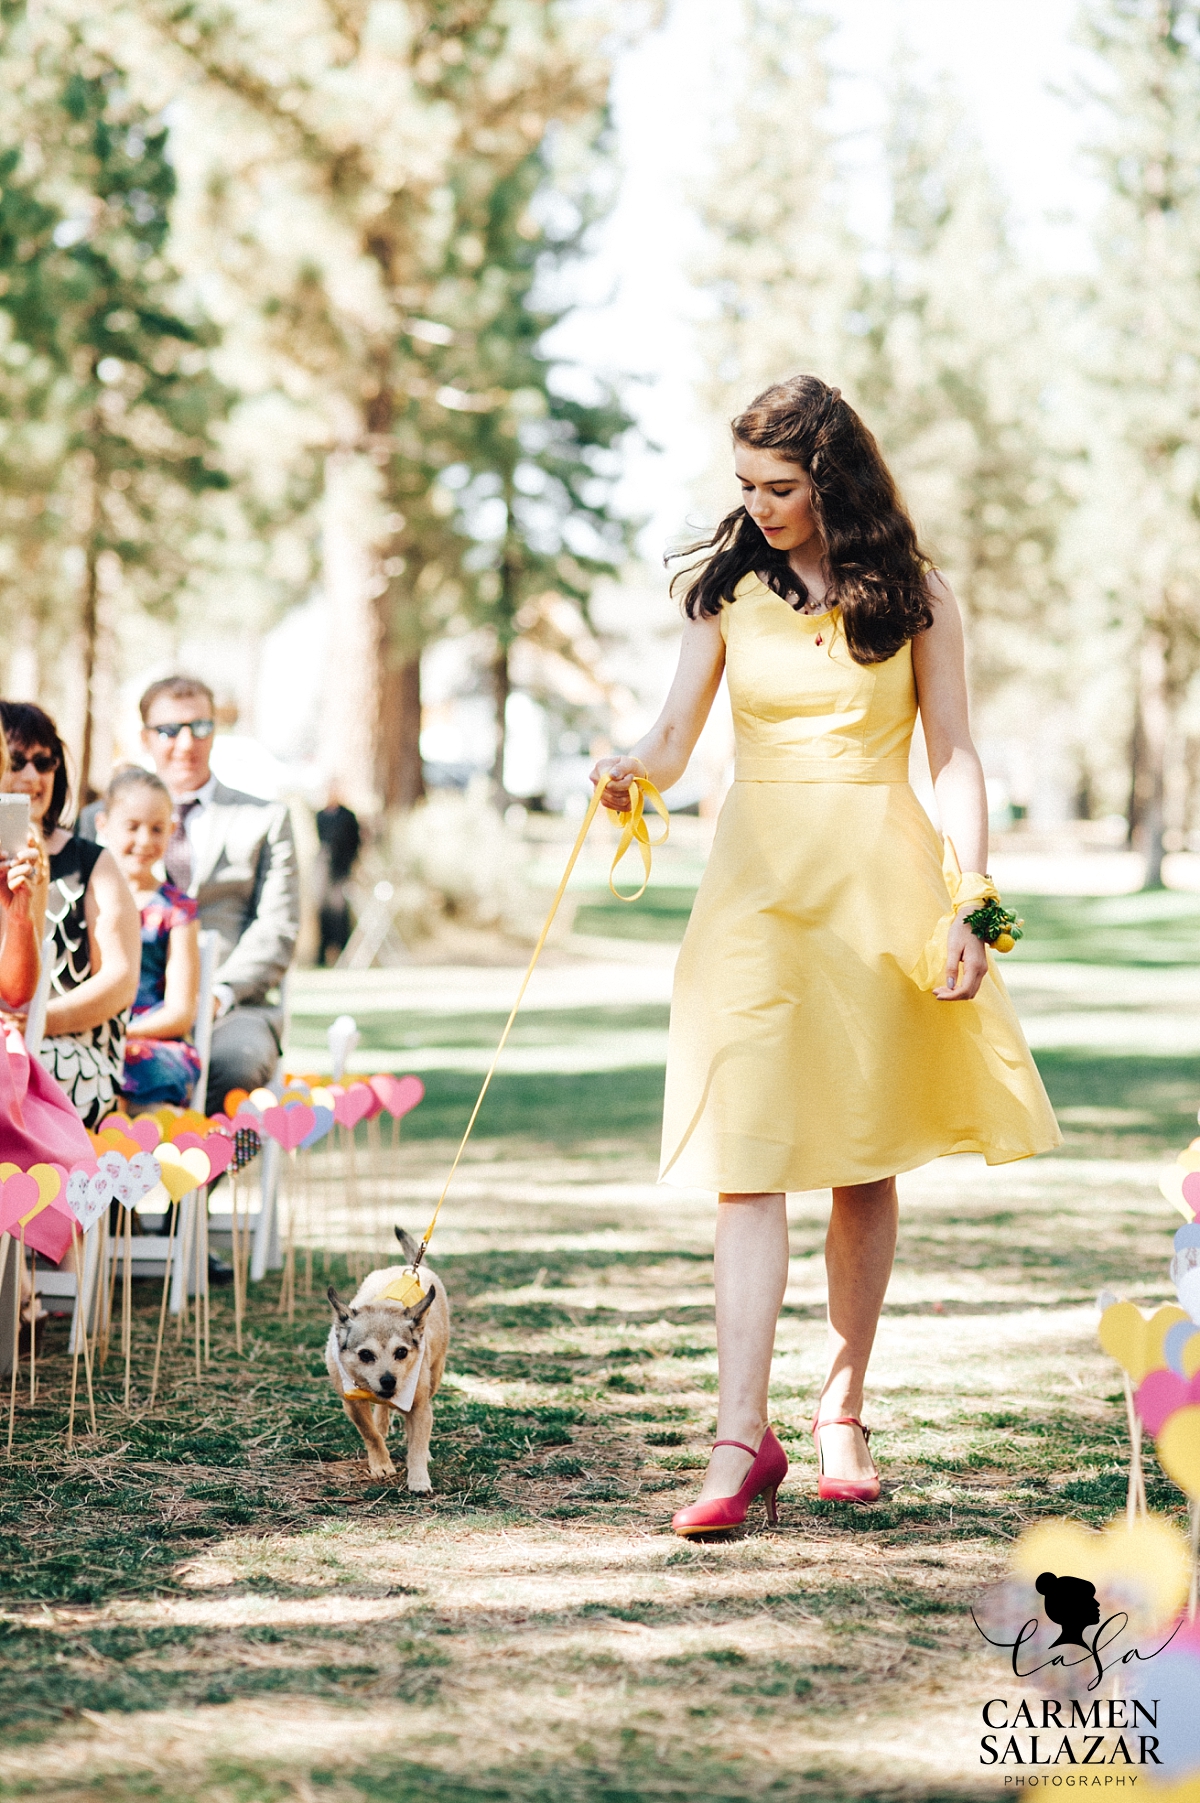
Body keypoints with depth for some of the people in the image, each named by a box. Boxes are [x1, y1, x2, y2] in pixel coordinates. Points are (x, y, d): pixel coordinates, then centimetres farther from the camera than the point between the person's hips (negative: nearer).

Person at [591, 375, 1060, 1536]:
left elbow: (954, 757, 4)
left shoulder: (911, 596, 4)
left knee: (866, 1158, 6)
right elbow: (675, 735, 5)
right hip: (759, 874, 0)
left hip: (881, 876, 0)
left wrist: (968, 904, -5)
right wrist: (635, 773, -18)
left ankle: (842, 1415, 18)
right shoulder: (729, 586, 7)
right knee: (747, 1159, -9)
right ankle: (741, 1441, -13)